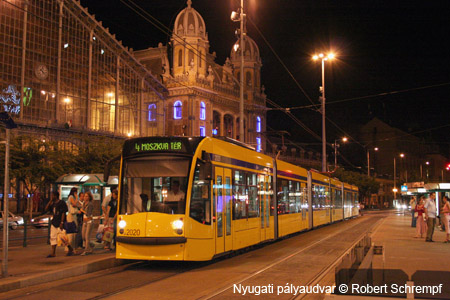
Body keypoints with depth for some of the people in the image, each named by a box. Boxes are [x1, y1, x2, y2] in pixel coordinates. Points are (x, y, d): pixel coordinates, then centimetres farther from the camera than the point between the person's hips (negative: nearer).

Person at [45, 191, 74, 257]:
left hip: (60, 223, -8)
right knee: (52, 237, 4)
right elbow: (46, 209, 8)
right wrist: (50, 201, 2)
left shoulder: (62, 203, -11)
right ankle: (53, 253, 7)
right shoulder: (53, 204, 13)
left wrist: (61, 223, -20)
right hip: (54, 223, 8)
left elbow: (63, 213, -14)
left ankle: (71, 249, 11)